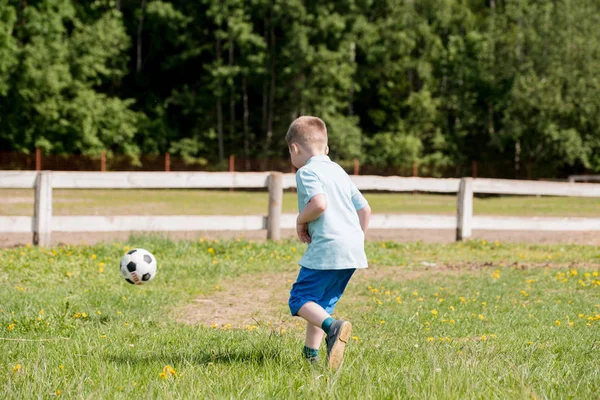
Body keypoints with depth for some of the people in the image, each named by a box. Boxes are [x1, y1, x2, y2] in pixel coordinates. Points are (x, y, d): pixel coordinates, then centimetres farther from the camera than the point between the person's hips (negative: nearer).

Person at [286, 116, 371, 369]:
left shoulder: (307, 171, -4)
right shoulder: (339, 171, 22)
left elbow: (319, 203, -22)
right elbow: (364, 209, 22)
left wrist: (301, 221, -5)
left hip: (327, 249, -8)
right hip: (353, 250, 8)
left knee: (300, 299, -5)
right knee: (322, 302, 16)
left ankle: (333, 327, -29)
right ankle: (311, 353, 12)